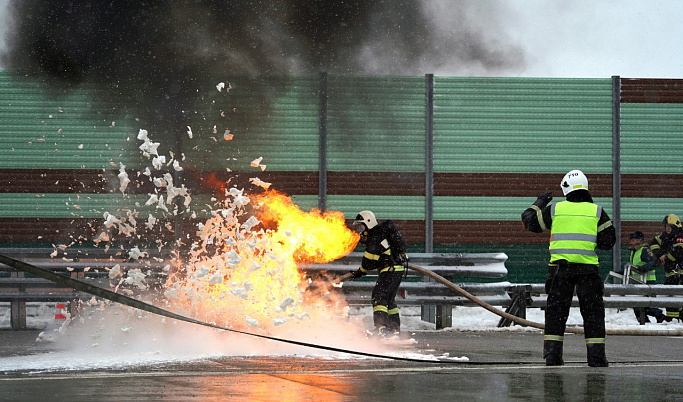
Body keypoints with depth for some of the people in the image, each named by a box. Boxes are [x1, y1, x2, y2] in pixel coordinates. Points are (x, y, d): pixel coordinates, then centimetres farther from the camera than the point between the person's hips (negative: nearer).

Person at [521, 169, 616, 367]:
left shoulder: (555, 209, 4)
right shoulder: (597, 211, 3)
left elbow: (529, 221, 13)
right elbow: (608, 241, 2)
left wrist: (539, 203, 29)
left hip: (560, 267, 1)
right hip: (588, 268, -1)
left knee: (556, 311, 9)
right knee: (593, 312, 7)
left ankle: (552, 354, 4)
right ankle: (596, 356, 3)